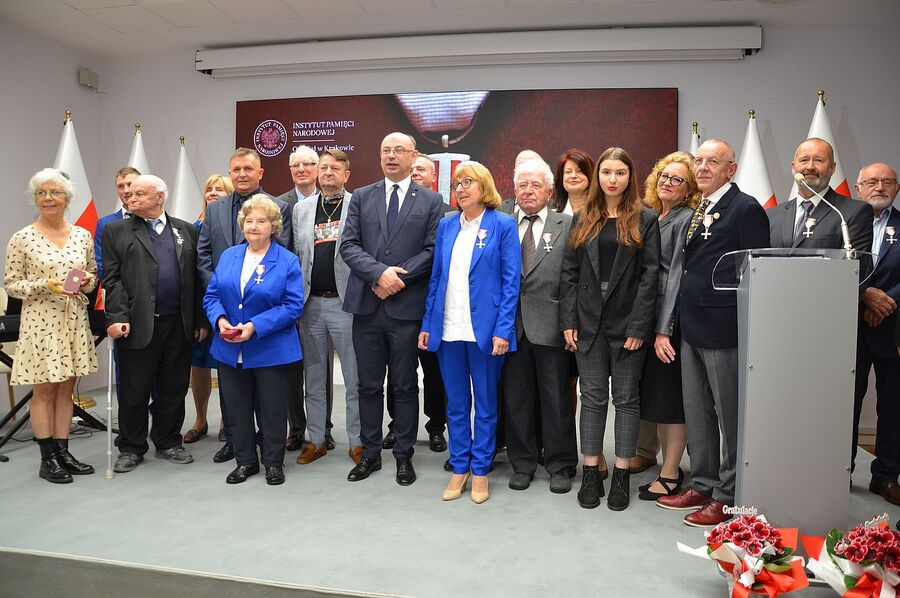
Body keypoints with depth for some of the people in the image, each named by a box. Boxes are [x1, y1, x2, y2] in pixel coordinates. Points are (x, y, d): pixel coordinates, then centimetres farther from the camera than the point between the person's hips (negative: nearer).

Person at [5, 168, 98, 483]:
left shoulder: (82, 235, 6)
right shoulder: (22, 239, -5)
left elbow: (94, 274, 15)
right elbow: (11, 284, -3)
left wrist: (88, 281, -8)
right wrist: (46, 285, -18)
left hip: (74, 321, 4)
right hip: (41, 322, -4)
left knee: (66, 388, 11)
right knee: (44, 390, 4)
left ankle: (63, 451, 20)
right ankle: (47, 459, 14)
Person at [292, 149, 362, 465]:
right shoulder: (301, 208, 11)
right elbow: (296, 255, 12)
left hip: (345, 302, -4)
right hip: (311, 304, 4)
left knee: (354, 379, 3)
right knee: (313, 378, 13)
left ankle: (357, 442, 16)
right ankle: (316, 440, 25)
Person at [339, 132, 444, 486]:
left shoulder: (431, 201, 4)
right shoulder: (361, 197, 10)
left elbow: (433, 250, -3)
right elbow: (348, 245, 1)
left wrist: (398, 278, -13)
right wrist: (379, 273, -14)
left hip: (407, 307, -2)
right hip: (367, 305, 2)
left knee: (405, 386, 8)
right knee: (369, 385, 10)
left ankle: (404, 456, 21)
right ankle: (370, 453, 24)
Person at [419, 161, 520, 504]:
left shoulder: (502, 226, -2)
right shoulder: (446, 226, 10)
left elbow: (511, 281, -6)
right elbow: (436, 278, 12)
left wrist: (503, 329, -14)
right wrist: (427, 324, 6)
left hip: (484, 329, -4)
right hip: (448, 330, 4)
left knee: (485, 405, 9)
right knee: (456, 404, 12)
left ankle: (480, 471, 22)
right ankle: (459, 468, 26)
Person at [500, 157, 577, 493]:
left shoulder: (568, 226, 3)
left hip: (550, 326, -2)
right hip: (512, 325, 2)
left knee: (556, 398, 7)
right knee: (516, 398, 10)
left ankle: (560, 466, 22)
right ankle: (522, 464, 25)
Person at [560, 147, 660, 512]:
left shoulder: (645, 221, 0)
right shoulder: (582, 220, 9)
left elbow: (649, 275, -5)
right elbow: (569, 272, 6)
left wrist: (638, 326, -13)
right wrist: (569, 321, -2)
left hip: (627, 322, -2)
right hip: (589, 321, 2)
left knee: (626, 398, 7)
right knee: (593, 398, 7)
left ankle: (621, 475, 17)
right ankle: (591, 473, 16)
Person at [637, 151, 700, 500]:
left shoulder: (686, 219, -8)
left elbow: (677, 275, -14)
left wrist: (664, 330, -18)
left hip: (672, 319, -7)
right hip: (647, 317, 8)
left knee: (671, 396, 0)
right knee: (654, 394, 12)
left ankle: (670, 475, 10)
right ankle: (668, 463, 25)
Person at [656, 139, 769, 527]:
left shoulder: (746, 209, -9)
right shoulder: (696, 212, 15)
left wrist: (745, 326, -15)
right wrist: (681, 320, 11)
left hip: (724, 328, -8)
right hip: (692, 327, 8)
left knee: (729, 415, 5)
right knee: (696, 412, 16)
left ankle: (727, 496, 17)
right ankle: (702, 484, 30)